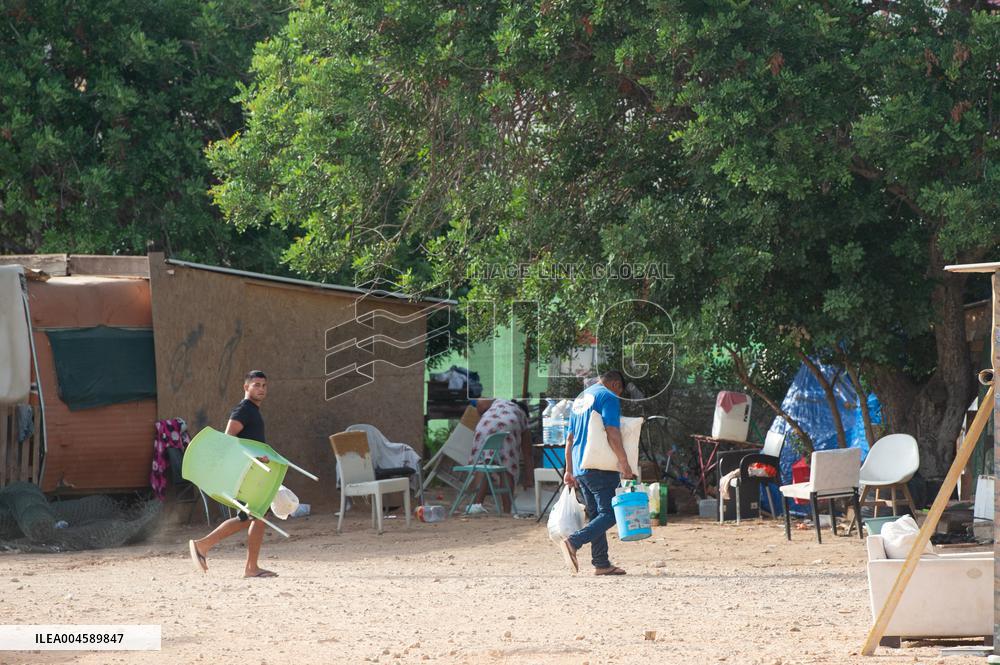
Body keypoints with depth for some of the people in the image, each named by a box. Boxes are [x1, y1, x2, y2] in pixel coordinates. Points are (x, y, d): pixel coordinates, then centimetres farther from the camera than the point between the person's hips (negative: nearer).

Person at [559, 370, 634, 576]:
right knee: (609, 514, -9)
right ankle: (573, 542, -25)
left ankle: (601, 564, 9)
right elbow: (612, 433, -16)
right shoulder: (609, 397, -5)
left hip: (580, 467, 9)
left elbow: (570, 439, 23)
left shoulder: (579, 400, 22)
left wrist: (569, 471, 25)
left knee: (596, 515, 12)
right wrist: (624, 464, -14)